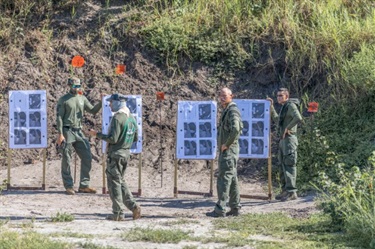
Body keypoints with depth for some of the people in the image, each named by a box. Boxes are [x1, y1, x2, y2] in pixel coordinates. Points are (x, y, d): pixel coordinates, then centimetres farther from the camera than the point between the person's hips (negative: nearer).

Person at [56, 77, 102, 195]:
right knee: (67, 160, -1)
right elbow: (59, 117, -7)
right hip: (67, 131, -6)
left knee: (87, 157, 3)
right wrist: (60, 134, -14)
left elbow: (93, 111, 14)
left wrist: (101, 102, -3)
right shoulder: (64, 100, -3)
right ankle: (68, 186, 6)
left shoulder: (82, 99, 12)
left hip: (79, 132, 6)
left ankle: (84, 185, 12)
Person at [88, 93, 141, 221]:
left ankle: (118, 213, 0)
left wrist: (97, 134, -10)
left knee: (114, 183, -1)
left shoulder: (117, 118, -17)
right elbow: (136, 137, 15)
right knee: (120, 181, 18)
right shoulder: (131, 117, 9)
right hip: (126, 153, 8)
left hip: (115, 153, -8)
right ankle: (133, 206, 7)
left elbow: (113, 139, -21)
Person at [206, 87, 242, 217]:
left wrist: (226, 144, -21)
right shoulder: (226, 111, 17)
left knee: (224, 179, -10)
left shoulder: (232, 111, -15)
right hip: (226, 150, 10)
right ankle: (235, 208, 16)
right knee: (232, 179, 12)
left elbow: (236, 129, -31)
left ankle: (220, 209, -11)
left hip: (229, 150, -10)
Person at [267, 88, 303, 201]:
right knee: (282, 165, 12)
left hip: (289, 139, -10)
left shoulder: (291, 105, -11)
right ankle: (285, 190, 17)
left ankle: (291, 192, -13)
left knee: (289, 165, -12)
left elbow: (298, 118, -28)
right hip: (282, 140, 10)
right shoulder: (284, 107, 19)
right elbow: (276, 119, 34)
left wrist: (287, 128, -20)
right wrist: (271, 106, 26)